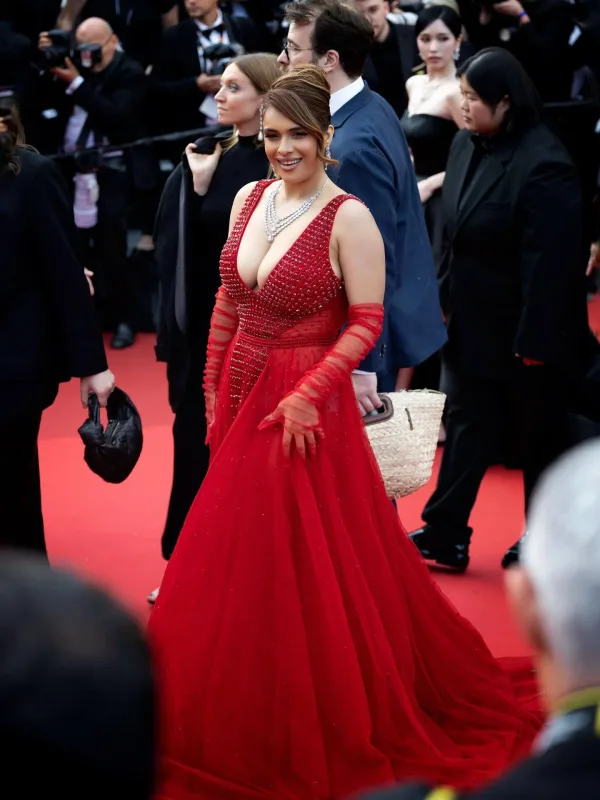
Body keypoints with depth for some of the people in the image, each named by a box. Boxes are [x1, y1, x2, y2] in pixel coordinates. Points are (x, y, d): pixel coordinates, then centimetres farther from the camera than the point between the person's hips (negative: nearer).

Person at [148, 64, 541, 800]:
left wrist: (307, 393, -22)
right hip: (242, 400, 7)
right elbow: (228, 301, 12)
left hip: (305, 409, -7)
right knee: (236, 562, 13)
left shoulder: (349, 219, -14)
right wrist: (214, 389, 12)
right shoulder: (249, 200, 5)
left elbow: (366, 323, -15)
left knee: (311, 567, 1)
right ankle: (243, 721, 30)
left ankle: (322, 728, 18)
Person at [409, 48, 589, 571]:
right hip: (474, 323, 7)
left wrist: (536, 341, -22)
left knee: (540, 436, 11)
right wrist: (444, 300, 11)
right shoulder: (467, 145, 0)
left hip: (526, 331, -7)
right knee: (467, 426, 12)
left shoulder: (543, 165, -24)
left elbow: (550, 262, -24)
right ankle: (445, 534, 19)